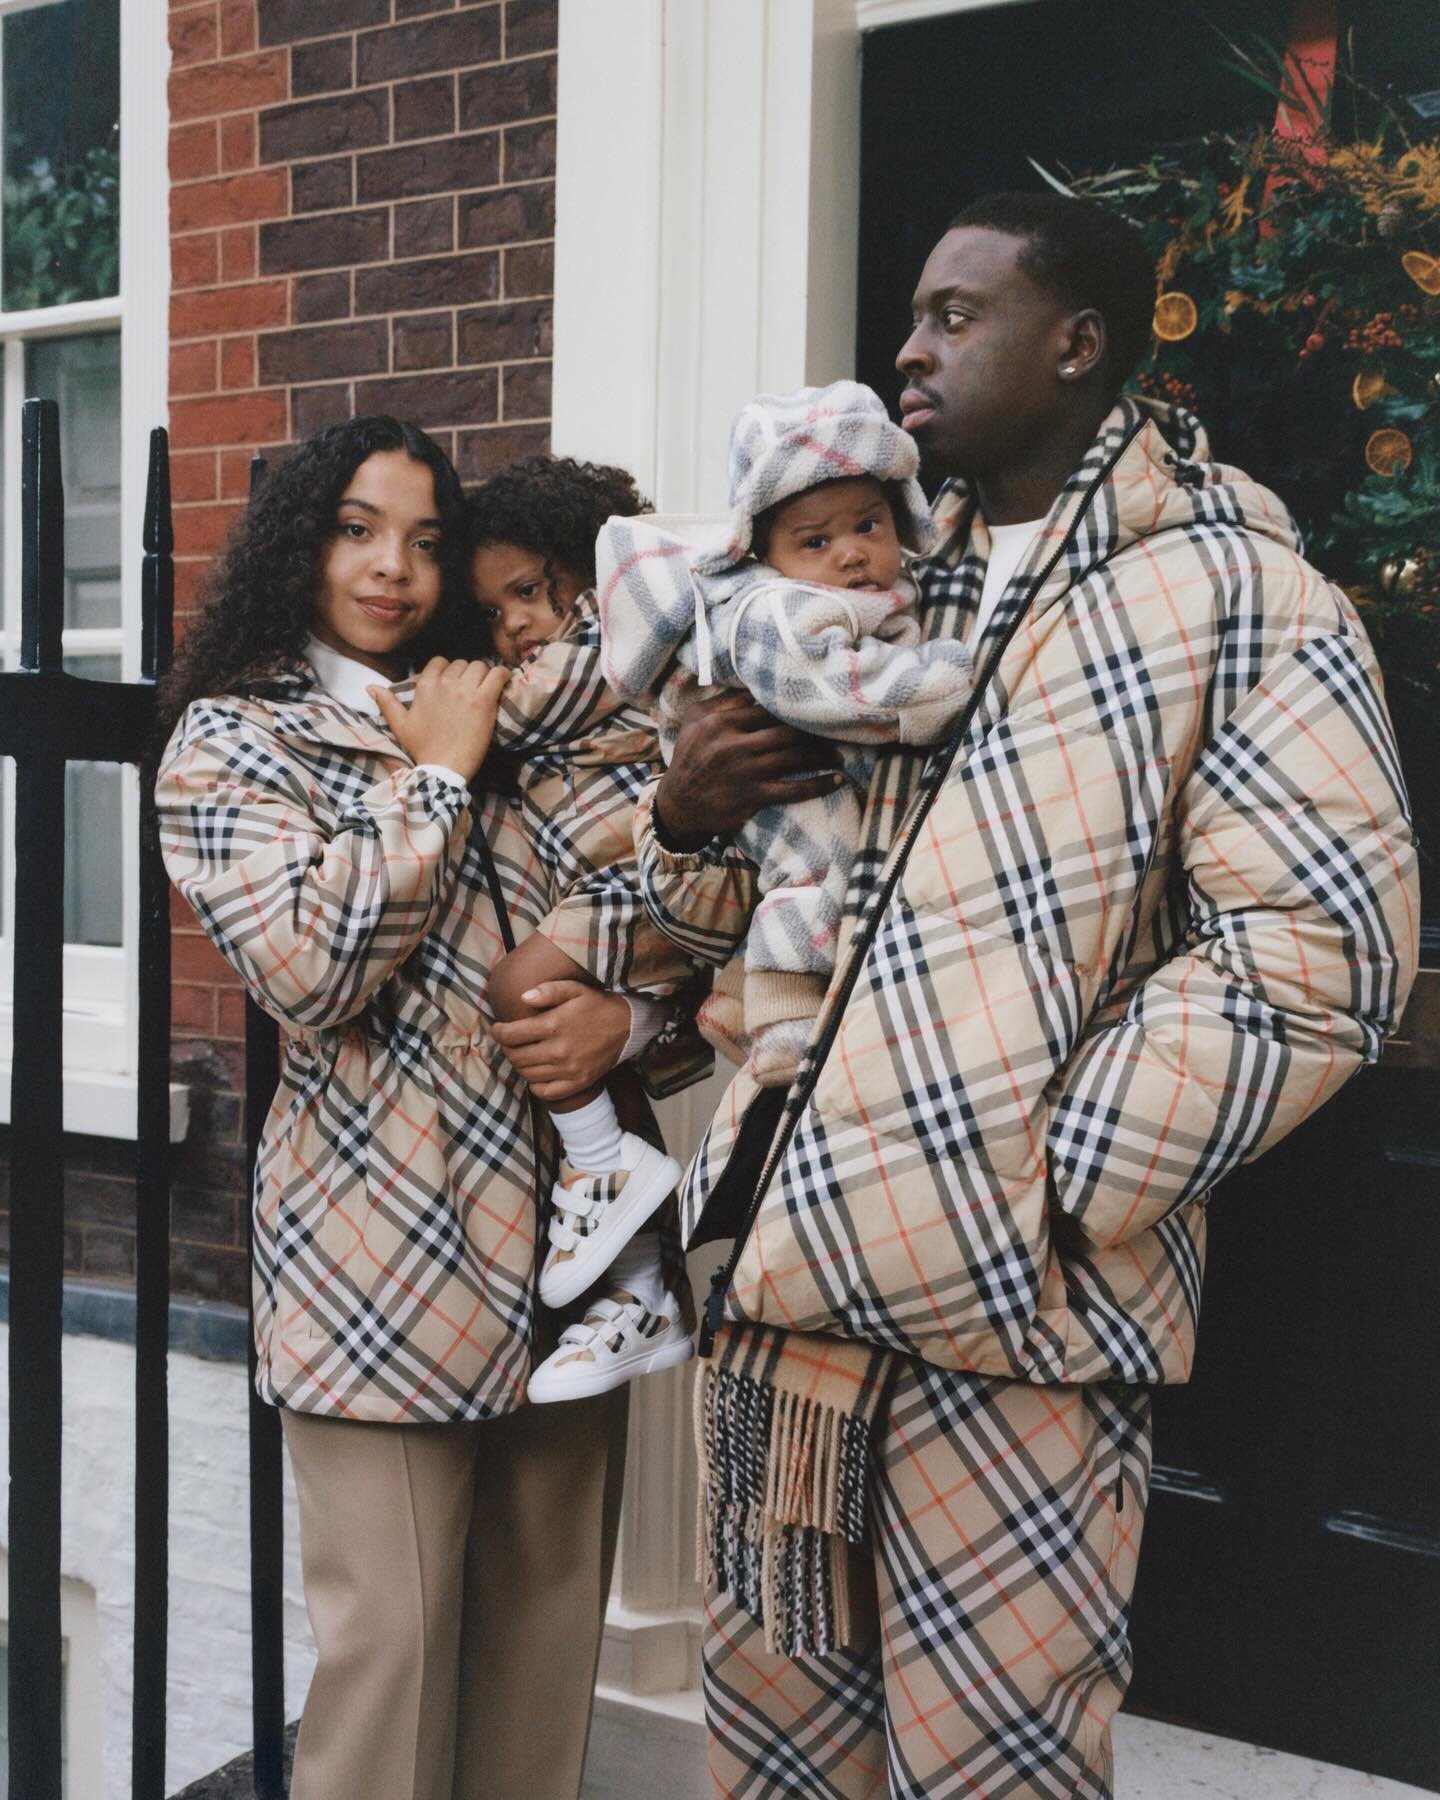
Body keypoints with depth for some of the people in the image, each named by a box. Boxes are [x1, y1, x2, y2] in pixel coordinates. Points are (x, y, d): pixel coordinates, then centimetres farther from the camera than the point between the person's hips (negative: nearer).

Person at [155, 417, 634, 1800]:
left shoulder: (510, 719, 15)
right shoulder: (228, 741, 2)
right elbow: (310, 969, -15)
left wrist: (624, 1012, -7)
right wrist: (435, 776, -8)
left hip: (565, 1227, 5)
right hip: (384, 1254, -5)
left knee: (549, 1628, 14)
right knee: (392, 1645, 2)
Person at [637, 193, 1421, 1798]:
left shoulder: (1234, 595, -4)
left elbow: (1321, 942, -15)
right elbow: (762, 909, 20)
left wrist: (1049, 1190, -17)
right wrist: (688, 822, -4)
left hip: (1011, 1312, -6)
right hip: (786, 1275, 6)